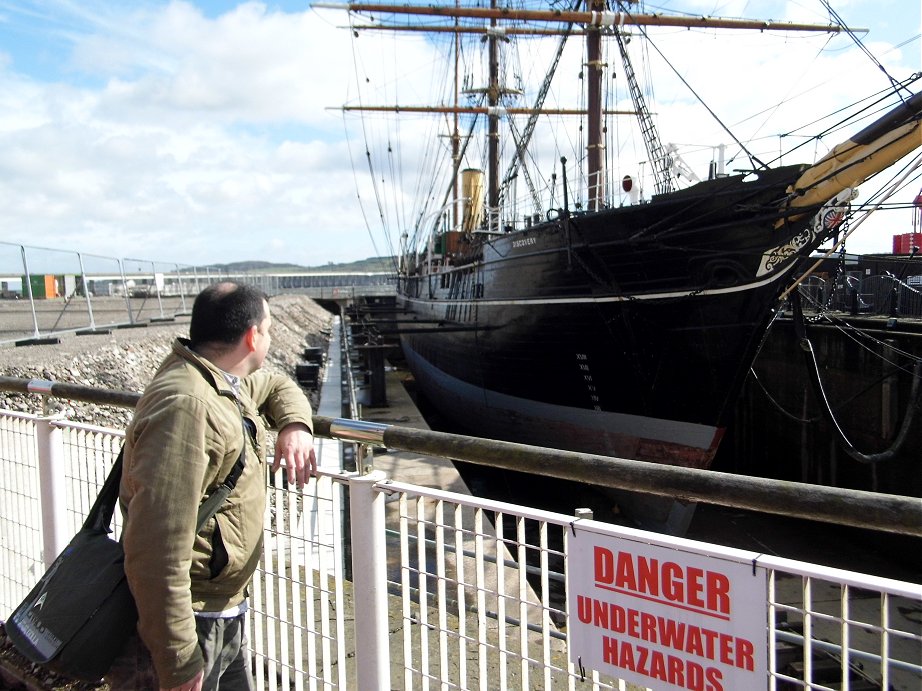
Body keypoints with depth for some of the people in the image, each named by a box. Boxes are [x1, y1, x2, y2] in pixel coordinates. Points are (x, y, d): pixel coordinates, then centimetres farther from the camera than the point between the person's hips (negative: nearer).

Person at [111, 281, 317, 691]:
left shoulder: (228, 382, 5)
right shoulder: (187, 407, -27)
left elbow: (277, 386, 29)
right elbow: (158, 546, -32)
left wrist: (295, 425, 6)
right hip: (189, 625, -10)